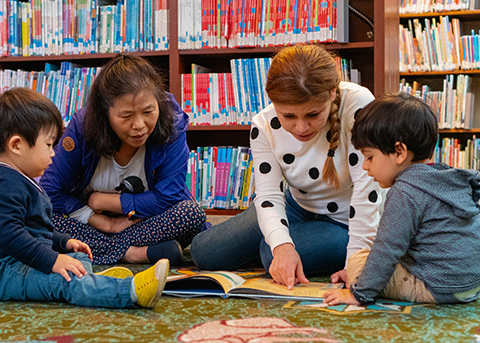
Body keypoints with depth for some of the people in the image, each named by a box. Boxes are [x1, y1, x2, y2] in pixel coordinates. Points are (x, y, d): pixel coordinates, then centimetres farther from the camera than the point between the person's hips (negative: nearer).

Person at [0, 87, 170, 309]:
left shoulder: (20, 180, 21)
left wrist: (64, 242, 20)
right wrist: (52, 260, -31)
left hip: (27, 262, 12)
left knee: (78, 258, 13)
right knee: (64, 280, -30)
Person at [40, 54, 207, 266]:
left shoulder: (172, 126, -20)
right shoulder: (82, 127, -18)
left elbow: (167, 198, -21)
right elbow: (51, 192, -14)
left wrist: (103, 201, -16)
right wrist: (104, 223, -21)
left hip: (146, 223, -1)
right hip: (91, 222, 2)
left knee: (192, 214, -29)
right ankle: (135, 253, -30)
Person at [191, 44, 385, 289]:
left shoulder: (358, 105, -32)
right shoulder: (264, 126, -18)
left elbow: (367, 186, -31)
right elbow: (269, 196, -19)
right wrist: (282, 245, -39)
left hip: (349, 222, -4)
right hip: (300, 209, 5)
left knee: (271, 255, -29)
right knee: (205, 253, -1)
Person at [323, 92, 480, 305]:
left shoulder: (405, 193, -19)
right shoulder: (451, 180, 10)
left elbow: (388, 250, -19)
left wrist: (359, 293, -11)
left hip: (437, 288, -9)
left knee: (358, 260, 1)